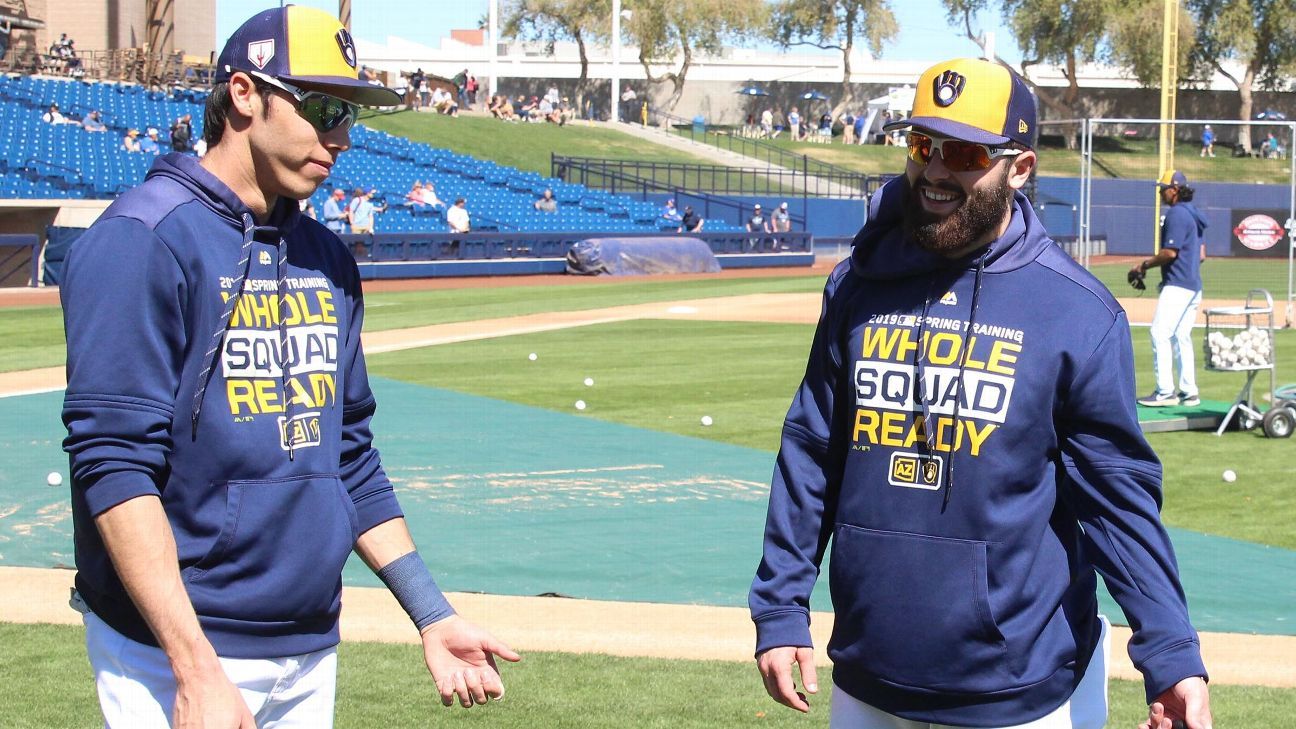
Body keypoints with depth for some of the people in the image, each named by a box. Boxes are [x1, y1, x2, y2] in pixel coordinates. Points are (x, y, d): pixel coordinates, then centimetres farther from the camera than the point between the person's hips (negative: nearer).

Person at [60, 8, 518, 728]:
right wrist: (196, 670, -25)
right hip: (175, 648, -7)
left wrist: (434, 616, 13)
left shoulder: (327, 259, 13)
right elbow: (115, 466, -19)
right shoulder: (144, 241, -12)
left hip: (313, 653, 7)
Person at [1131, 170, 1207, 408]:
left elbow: (1170, 252, -19)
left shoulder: (1176, 214, -13)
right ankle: (1189, 392, 13)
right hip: (1193, 286, 10)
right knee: (1182, 337, 12)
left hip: (1177, 286, -10)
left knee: (1160, 333, -12)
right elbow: (1201, 254, 20)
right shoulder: (1192, 214, 17)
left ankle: (1165, 391, -16)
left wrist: (1145, 265, -7)